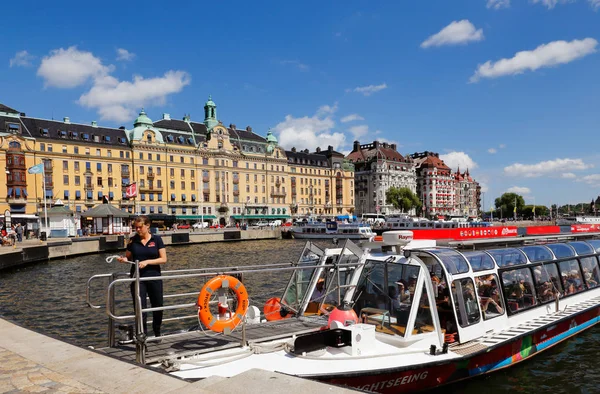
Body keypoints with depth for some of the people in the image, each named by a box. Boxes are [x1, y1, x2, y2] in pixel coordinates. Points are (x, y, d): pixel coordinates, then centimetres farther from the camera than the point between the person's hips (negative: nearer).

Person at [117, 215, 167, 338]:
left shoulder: (156, 239, -2)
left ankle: (157, 333, 29)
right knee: (139, 307, -3)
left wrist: (147, 261, -16)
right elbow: (128, 258, 9)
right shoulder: (133, 240, 2)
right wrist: (123, 259, -13)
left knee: (158, 306, 9)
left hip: (154, 277, 0)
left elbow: (163, 259, -5)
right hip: (137, 277, 0)